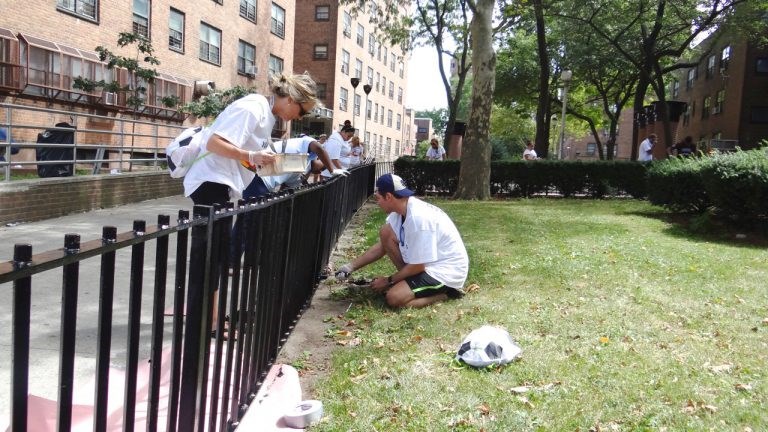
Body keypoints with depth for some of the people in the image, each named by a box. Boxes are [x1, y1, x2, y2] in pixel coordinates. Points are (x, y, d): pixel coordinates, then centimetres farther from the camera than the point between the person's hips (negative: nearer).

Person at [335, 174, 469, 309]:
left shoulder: (418, 218, -28)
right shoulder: (401, 210, 0)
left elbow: (417, 266, -22)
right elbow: (382, 246, 11)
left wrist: (388, 281, -8)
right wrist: (351, 266, 7)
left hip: (447, 271, -9)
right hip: (427, 264, 9)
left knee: (394, 298, -25)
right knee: (385, 233, 0)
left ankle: (447, 291, -5)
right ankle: (410, 282, 7)